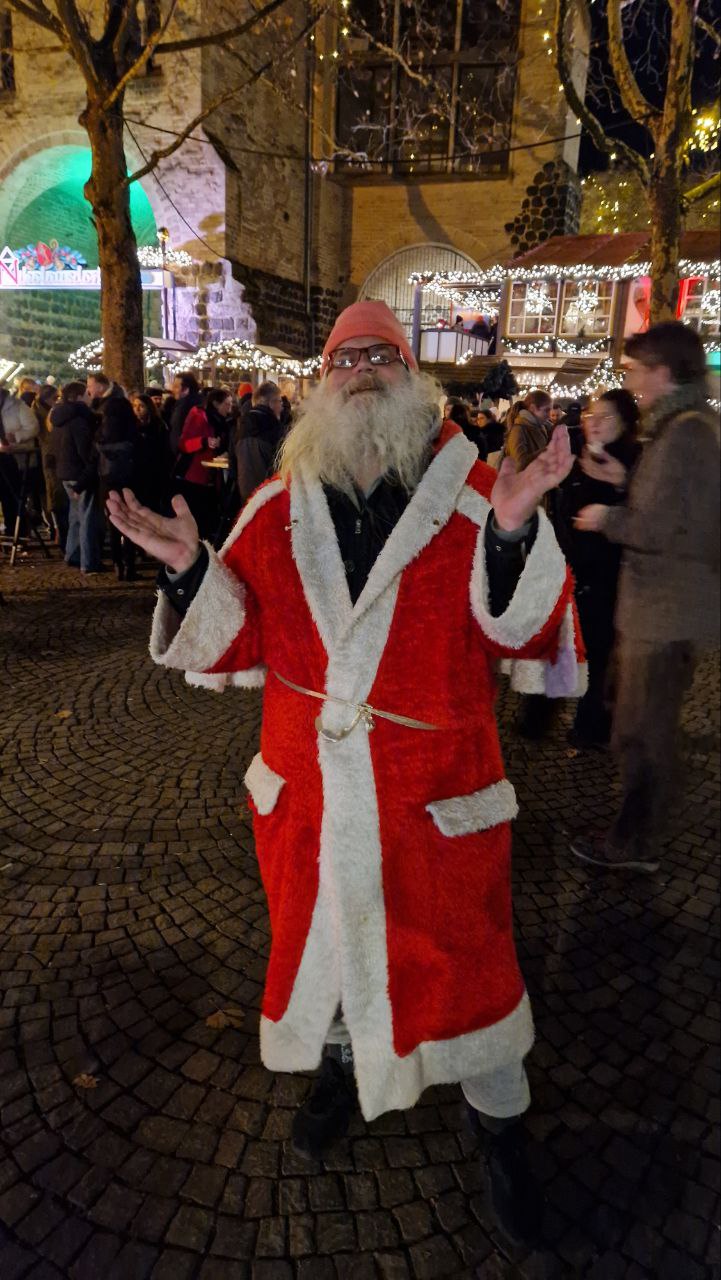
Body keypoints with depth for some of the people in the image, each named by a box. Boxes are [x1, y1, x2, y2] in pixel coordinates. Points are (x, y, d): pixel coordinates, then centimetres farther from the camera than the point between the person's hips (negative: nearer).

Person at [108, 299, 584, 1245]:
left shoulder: (468, 491, -7)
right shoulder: (279, 507, 1)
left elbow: (524, 630, -16)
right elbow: (238, 639, 1)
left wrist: (513, 530, -32)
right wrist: (189, 568, -16)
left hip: (436, 793, -3)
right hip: (310, 790, 3)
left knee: (462, 952, 12)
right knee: (322, 931, 23)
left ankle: (500, 1124, 41)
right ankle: (340, 1065, 55)